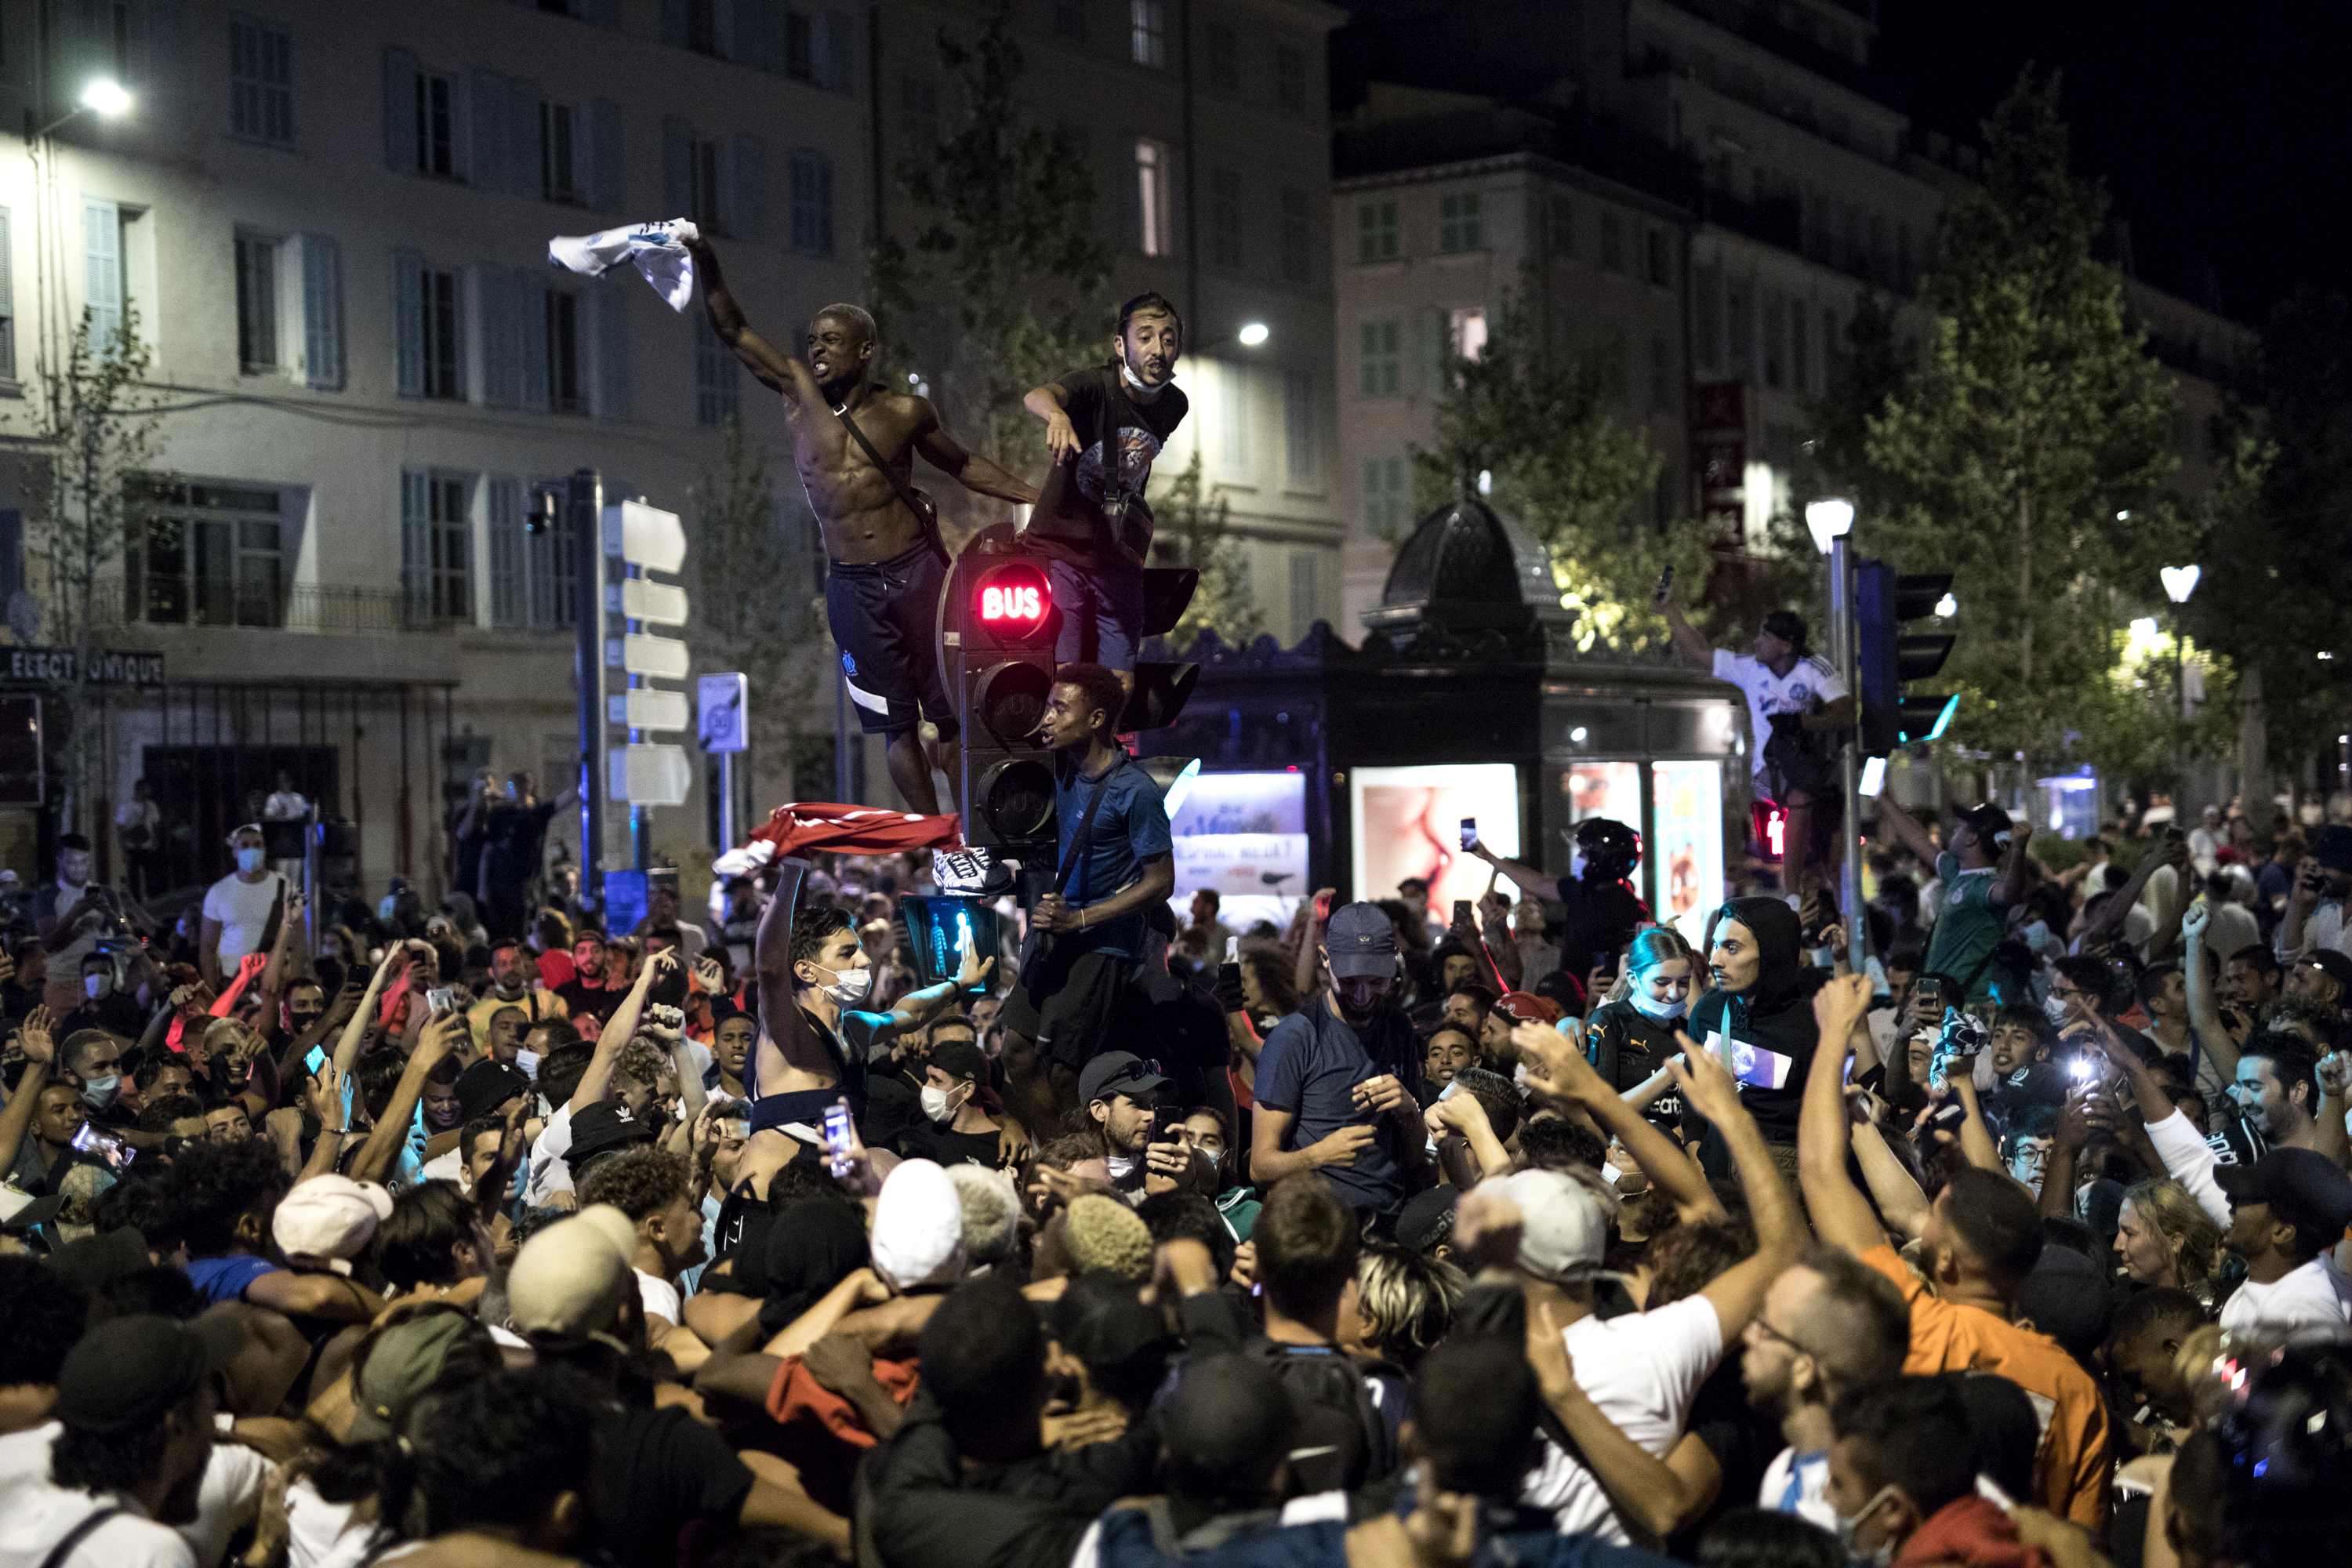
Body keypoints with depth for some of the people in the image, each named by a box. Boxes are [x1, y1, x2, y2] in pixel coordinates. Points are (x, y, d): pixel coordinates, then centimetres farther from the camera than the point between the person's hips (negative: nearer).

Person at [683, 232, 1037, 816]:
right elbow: (733, 331, 3)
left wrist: (1036, 497, 9)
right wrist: (708, 269, -12)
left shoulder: (905, 412, 2)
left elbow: (963, 465, 16)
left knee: (953, 714, -2)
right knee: (897, 724, 4)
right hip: (852, 587, 1)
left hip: (917, 570, -1)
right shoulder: (798, 395, 4)